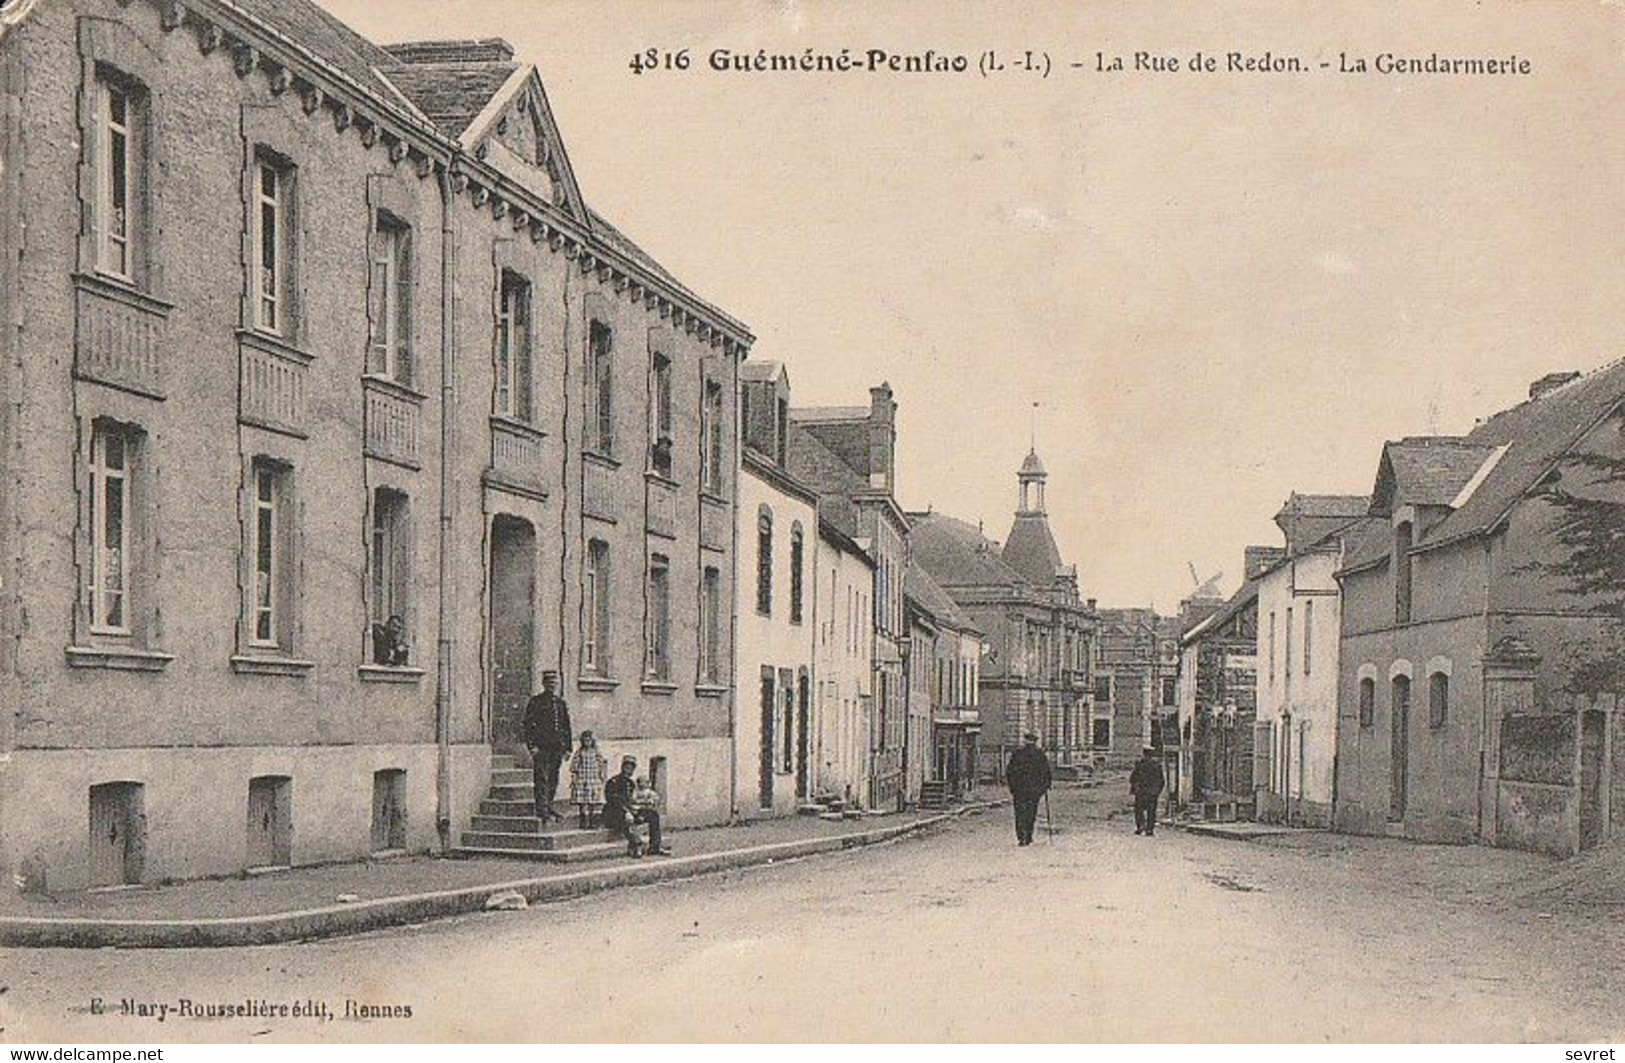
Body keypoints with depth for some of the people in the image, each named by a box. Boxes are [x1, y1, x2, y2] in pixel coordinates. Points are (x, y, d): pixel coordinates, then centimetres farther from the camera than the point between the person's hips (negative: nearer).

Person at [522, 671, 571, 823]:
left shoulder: (561, 703, 16)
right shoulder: (535, 702, 0)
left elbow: (566, 727, 19)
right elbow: (528, 724, -5)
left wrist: (567, 747, 13)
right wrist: (532, 746, -13)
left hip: (557, 748, 6)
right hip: (541, 747, -6)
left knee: (553, 780, 9)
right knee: (542, 780, -9)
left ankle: (549, 809, 18)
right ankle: (542, 811, -11)